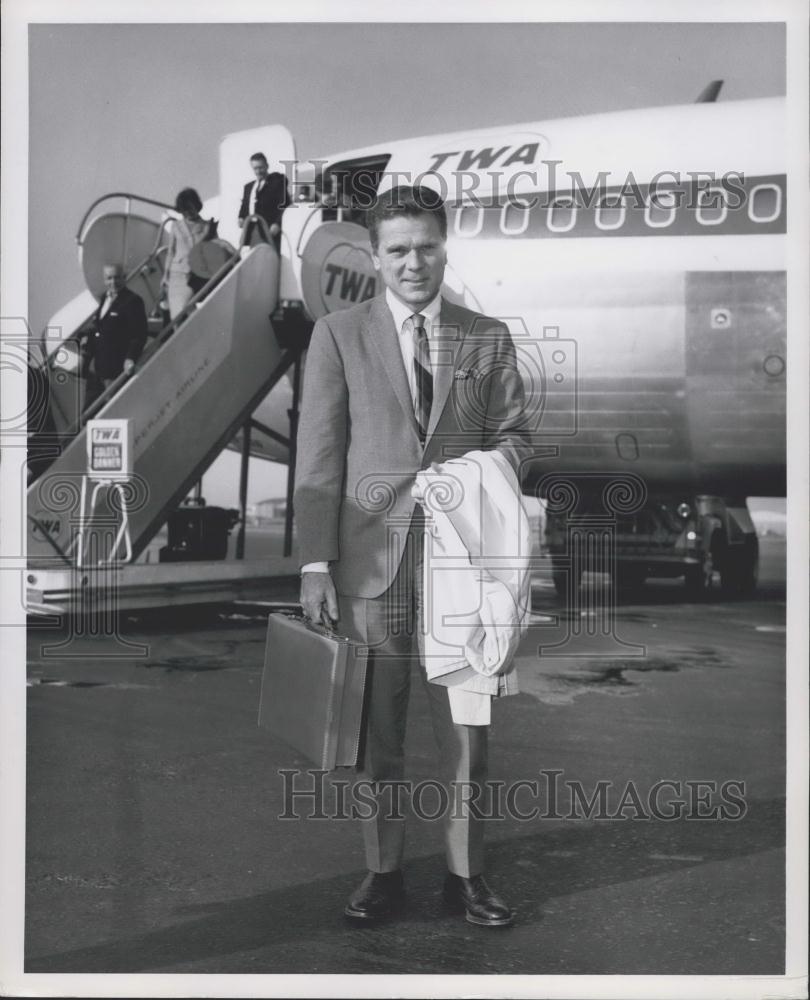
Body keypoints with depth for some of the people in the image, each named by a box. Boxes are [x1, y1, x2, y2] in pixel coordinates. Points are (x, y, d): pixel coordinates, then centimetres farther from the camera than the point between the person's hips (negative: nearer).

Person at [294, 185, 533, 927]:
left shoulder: (489, 339, 9)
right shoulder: (339, 336, 4)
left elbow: (513, 434, 14)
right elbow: (318, 456, 1)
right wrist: (315, 564, -5)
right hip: (370, 556, -1)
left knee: (466, 726, 5)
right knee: (376, 731, 7)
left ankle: (467, 874, 20)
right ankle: (383, 871, 21)